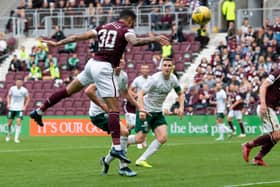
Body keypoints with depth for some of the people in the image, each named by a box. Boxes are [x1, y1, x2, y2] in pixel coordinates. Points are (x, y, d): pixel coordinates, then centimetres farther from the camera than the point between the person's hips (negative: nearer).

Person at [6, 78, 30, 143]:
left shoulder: (24, 90, -7)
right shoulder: (12, 88, -3)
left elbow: (28, 98, 6)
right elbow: (8, 96, 11)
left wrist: (25, 106, -4)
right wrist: (8, 104, -2)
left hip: (20, 109, -2)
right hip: (12, 108, 2)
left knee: (18, 122, -15)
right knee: (10, 123, 5)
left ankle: (16, 138, -10)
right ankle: (8, 135, 33)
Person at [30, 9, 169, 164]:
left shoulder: (103, 27, 18)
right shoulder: (126, 30, -1)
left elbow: (78, 37, 19)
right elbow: (134, 42, -25)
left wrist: (57, 43, 25)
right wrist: (154, 39, -29)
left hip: (92, 63, 7)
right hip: (104, 68, -7)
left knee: (69, 90, 25)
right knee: (114, 109, -10)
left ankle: (38, 111, 34)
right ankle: (116, 147, -21)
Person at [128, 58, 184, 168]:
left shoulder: (173, 79, -1)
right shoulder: (155, 79, -21)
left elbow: (180, 94, 16)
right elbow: (141, 94, -22)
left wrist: (181, 107, -2)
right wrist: (141, 110, -35)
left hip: (158, 112, 6)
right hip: (146, 111, -6)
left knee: (163, 138, -9)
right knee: (140, 139, -8)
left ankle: (142, 160, -2)